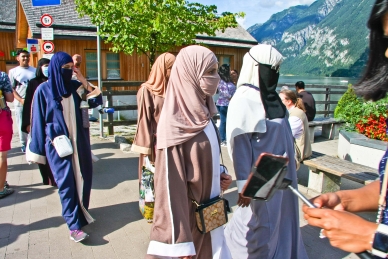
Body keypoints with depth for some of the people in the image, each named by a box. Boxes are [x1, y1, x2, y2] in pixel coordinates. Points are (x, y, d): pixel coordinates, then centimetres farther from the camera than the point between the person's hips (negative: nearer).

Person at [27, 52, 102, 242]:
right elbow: (39, 120, -2)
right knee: (66, 182, -5)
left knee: (82, 178, 9)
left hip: (78, 140, 4)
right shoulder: (44, 90, -4)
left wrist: (84, 82, -8)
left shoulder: (75, 86, 5)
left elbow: (96, 101, 1)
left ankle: (81, 213, 30)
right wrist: (40, 150, -1)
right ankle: (74, 227, -1)